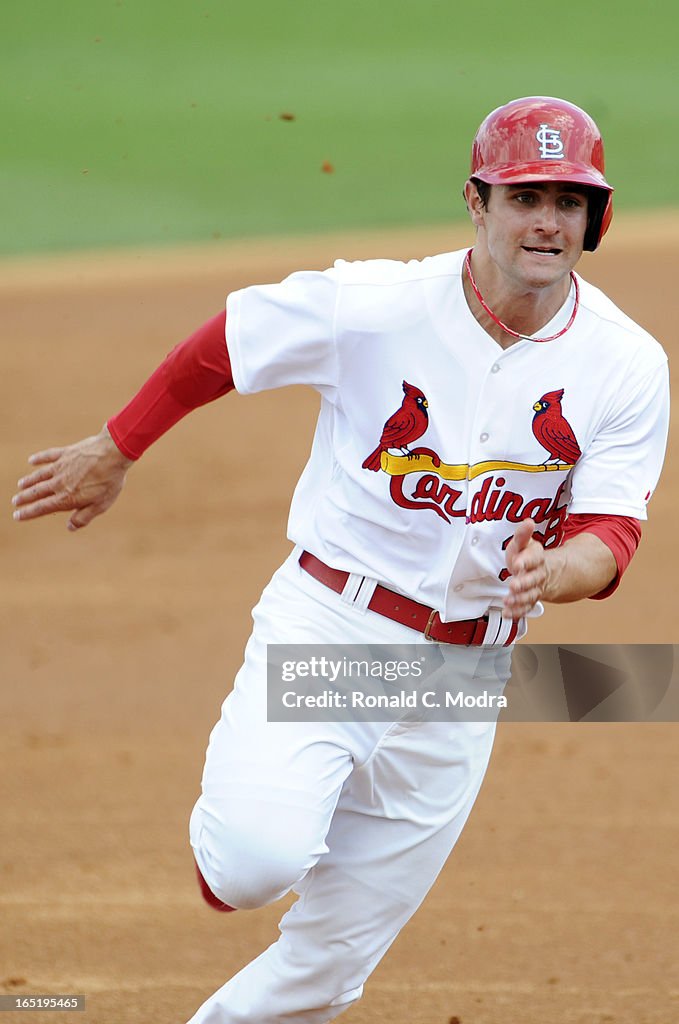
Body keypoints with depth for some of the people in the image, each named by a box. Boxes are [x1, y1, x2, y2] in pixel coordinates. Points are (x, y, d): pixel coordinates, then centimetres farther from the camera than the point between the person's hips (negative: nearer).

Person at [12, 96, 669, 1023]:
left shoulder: (628, 368, -7)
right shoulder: (372, 308, -13)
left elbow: (609, 538, -9)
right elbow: (219, 347, 2)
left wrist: (546, 574, -33)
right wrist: (112, 453, 11)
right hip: (327, 626, -2)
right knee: (260, 858, -28)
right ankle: (225, 841, 8)